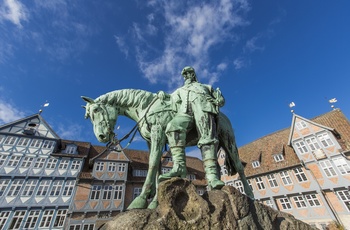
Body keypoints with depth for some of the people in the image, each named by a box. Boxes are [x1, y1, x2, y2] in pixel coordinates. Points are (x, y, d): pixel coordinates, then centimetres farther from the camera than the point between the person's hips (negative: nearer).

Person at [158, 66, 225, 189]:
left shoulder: (206, 87, 39)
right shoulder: (180, 90, 44)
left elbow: (221, 100, 30)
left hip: (202, 107, 0)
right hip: (185, 111, 1)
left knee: (207, 137, -27)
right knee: (173, 127, -33)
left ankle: (212, 175, -36)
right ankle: (179, 166, -40)